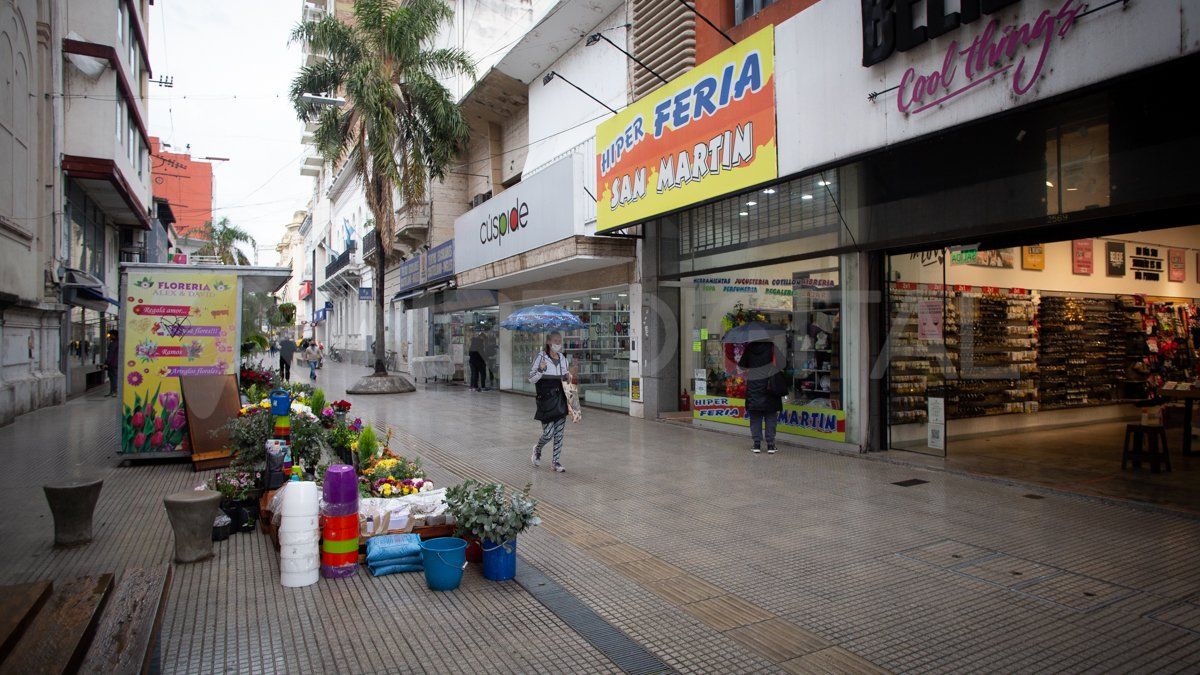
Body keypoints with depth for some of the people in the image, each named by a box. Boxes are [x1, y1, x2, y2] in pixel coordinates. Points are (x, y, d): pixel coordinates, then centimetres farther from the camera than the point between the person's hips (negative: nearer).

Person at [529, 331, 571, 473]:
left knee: (559, 434, 7)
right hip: (546, 399, -5)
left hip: (561, 399, 5)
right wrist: (541, 369, -25)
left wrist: (568, 376, 3)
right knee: (548, 433, -4)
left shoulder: (563, 358, 9)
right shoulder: (541, 357, -8)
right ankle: (537, 449, 28)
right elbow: (531, 378, -8)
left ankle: (557, 462, 18)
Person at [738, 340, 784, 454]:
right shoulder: (771, 346, -6)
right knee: (771, 417, 7)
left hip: (753, 387, 1)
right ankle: (770, 445, 8)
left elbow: (742, 365, 7)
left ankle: (757, 444, 7)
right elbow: (779, 364, -9)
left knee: (755, 417, 8)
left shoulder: (749, 348, 0)